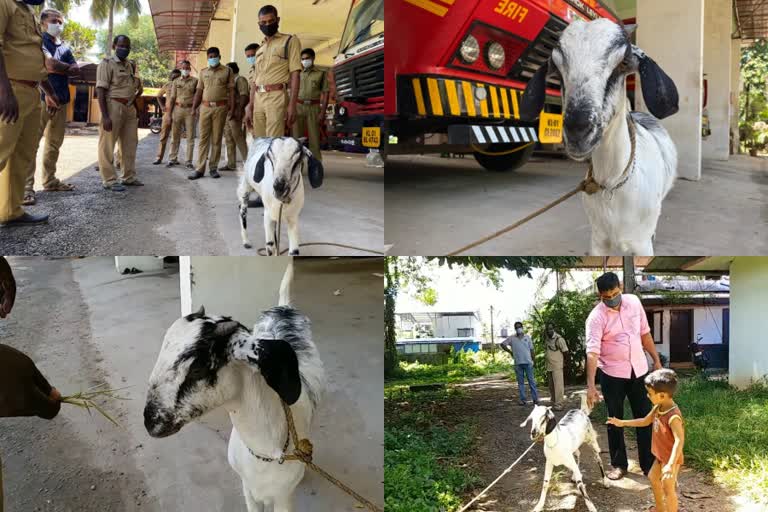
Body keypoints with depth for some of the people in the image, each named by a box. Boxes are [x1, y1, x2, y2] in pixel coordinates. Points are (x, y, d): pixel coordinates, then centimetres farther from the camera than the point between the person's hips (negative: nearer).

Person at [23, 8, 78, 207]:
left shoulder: (65, 47, 19)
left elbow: (76, 70, 6)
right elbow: (49, 63, -16)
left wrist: (57, 67, -8)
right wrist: (66, 66, 1)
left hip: (61, 99, 8)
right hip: (42, 96, -8)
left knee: (54, 143, 11)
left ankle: (50, 180, 19)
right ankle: (27, 186, -15)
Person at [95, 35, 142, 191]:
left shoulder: (131, 65, 15)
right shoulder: (107, 63, -6)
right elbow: (101, 90, -13)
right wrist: (104, 115, -21)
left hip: (130, 108, 8)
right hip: (113, 106, -8)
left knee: (130, 144, 13)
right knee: (108, 145, -3)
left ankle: (129, 177, 24)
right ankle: (109, 180, 0)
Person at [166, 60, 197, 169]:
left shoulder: (195, 81, 4)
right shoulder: (176, 81, 10)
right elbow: (172, 98, 8)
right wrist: (169, 113, 2)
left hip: (189, 110, -2)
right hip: (177, 109, 2)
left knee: (190, 136, -1)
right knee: (175, 135, 5)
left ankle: (188, 161, 3)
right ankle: (172, 159, 11)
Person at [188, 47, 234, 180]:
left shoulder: (227, 71, 4)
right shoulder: (203, 72, 13)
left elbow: (231, 90, 1)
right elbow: (199, 91, 14)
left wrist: (231, 108, -9)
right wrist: (193, 108, 7)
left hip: (220, 107, -2)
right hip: (205, 107, 2)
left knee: (217, 139, 2)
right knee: (203, 138, 0)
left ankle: (213, 168, 9)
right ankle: (200, 169, -1)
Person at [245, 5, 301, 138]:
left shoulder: (290, 41, 4)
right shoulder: (259, 49, 23)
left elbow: (294, 74, -4)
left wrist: (292, 105, -15)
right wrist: (250, 108, 14)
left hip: (276, 97, -6)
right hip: (258, 99, 6)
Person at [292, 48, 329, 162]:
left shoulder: (320, 73, 8)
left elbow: (325, 93, 2)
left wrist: (323, 112, -9)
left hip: (313, 107, -3)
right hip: (299, 107, 3)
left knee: (314, 138, -7)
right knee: (298, 137, -2)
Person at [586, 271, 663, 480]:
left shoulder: (634, 302, -3)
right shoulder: (596, 317, -18)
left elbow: (645, 333, 9)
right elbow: (592, 352, -26)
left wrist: (656, 360, 10)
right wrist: (591, 385, -34)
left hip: (639, 370, 4)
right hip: (612, 375, -4)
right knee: (616, 421, 6)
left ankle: (649, 464, 17)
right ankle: (619, 464, 19)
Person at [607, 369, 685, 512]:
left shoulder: (673, 416, -34)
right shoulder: (658, 408, -5)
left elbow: (679, 441, -42)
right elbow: (646, 421, 13)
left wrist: (671, 465, -49)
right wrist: (622, 423, 14)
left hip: (671, 458, -10)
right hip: (661, 456, 10)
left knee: (668, 488, -3)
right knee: (653, 478, 26)